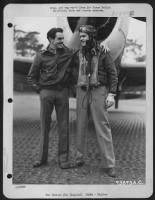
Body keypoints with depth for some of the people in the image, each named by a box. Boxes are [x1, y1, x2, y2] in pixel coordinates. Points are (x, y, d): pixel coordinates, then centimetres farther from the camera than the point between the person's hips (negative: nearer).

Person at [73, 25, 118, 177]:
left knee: (102, 127, -4)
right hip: (82, 91, 4)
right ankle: (79, 158, 21)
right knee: (80, 126, 8)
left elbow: (113, 73, -3)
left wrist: (111, 93, -10)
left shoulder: (103, 52, -5)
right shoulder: (79, 54, 8)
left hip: (99, 91, -4)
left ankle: (109, 164, 2)